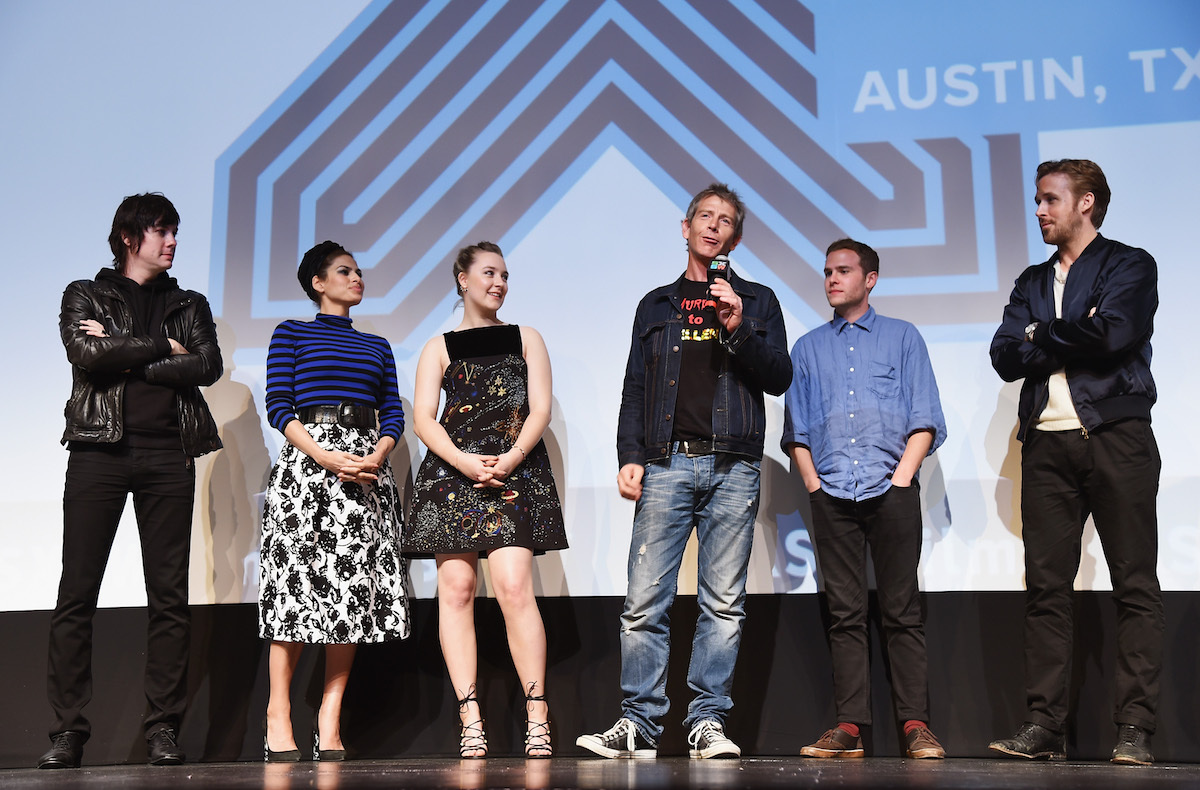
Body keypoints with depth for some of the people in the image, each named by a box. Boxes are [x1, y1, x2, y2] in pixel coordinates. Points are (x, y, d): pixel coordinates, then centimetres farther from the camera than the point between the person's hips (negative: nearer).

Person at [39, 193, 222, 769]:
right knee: (77, 592, -5)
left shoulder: (190, 304, 20)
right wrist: (162, 346, -1)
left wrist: (126, 360, -4)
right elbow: (85, 352, -6)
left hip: (168, 452, 2)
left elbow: (209, 365, 1)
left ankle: (163, 728, 3)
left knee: (169, 594, -2)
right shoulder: (85, 295, 15)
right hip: (99, 447, -1)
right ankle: (68, 730, 1)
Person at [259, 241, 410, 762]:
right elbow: (279, 406, 0)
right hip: (306, 462, -3)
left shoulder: (377, 346, 22)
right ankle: (278, 713, -1)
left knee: (354, 588, -3)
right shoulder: (292, 334, 11)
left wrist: (376, 457, -7)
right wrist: (326, 456, -14)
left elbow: (393, 414, 13)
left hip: (366, 469, 4)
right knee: (299, 582, -9)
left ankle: (330, 718, 1)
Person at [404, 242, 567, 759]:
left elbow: (540, 409, 7)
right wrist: (466, 463, -12)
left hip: (515, 470, -1)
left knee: (514, 586, -15)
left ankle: (536, 716, -11)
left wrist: (511, 458, -12)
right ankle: (470, 720, -3)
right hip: (451, 471, 1)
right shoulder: (439, 348, 17)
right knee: (456, 587, -6)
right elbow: (423, 420, 6)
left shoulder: (526, 339, 18)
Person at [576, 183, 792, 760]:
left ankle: (708, 722, 6)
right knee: (644, 601, -5)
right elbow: (635, 390, 15)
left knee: (723, 603, -1)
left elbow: (779, 378, 5)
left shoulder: (756, 301, 15)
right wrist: (629, 457, 2)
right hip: (666, 464, 1)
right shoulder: (656, 305, 19)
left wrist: (739, 328, -9)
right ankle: (640, 723, 2)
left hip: (732, 468, -1)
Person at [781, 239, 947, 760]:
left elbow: (925, 419, 6)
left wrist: (902, 476, -5)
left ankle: (916, 725, -1)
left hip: (891, 490, -2)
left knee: (902, 611, -3)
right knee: (845, 614, 1)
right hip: (832, 495, 2)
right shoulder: (808, 348, 19)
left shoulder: (902, 337, 13)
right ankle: (849, 727, 1)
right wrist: (812, 482, 3)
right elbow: (796, 428, 17)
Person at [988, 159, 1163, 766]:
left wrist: (1041, 338, 0)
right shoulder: (1032, 283, 21)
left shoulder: (1129, 265, 6)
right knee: (1045, 588, 1)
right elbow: (1004, 357, 6)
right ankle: (1044, 724, 4)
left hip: (1116, 436, -4)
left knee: (1135, 586, -3)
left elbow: (1113, 333, -13)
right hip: (1048, 443, 4)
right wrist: (1072, 340, -6)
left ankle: (1134, 729, 0)